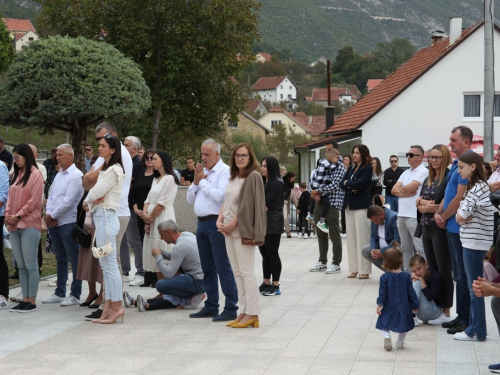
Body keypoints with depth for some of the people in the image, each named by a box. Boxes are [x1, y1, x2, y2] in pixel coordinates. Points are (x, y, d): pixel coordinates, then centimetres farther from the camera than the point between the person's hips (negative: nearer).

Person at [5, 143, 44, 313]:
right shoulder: (15, 175, 16)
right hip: (14, 225, 7)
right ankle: (25, 299, 11)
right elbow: (11, 197, 15)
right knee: (21, 265, 7)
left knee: (30, 265, -4)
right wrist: (8, 214, 0)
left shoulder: (35, 174, -5)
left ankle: (32, 301, 0)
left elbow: (34, 201, -10)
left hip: (29, 225, -7)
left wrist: (18, 216, -11)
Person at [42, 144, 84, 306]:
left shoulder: (76, 175, -11)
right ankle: (59, 293, 22)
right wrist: (48, 215, -4)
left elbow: (68, 201, -18)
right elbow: (51, 196, 13)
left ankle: (75, 295, 3)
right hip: (53, 223, 8)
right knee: (60, 259, 15)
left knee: (74, 260, -1)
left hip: (68, 223, -8)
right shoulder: (59, 175, 15)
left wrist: (52, 216, -11)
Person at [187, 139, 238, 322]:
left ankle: (230, 309, -5)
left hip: (216, 223, -8)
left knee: (222, 267, -8)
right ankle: (211, 306, 21)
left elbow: (220, 196, -22)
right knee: (207, 268, 13)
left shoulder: (225, 171, -8)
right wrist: (195, 181, 1)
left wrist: (203, 181, -10)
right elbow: (190, 199, 17)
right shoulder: (203, 171, 17)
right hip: (202, 223, 8)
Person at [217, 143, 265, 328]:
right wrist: (220, 221, 2)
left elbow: (247, 205, -15)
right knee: (237, 272, 9)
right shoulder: (234, 177, 16)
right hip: (229, 230, 9)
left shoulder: (253, 176, -9)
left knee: (246, 271, -7)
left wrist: (232, 224, -14)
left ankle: (252, 314, -4)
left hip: (242, 229, -9)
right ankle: (244, 311, 13)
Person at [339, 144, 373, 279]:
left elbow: (359, 184, -16)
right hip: (349, 205, 7)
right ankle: (354, 269, 9)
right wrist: (351, 188, -10)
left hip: (361, 205, -7)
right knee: (351, 237, 6)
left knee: (362, 237, -8)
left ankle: (364, 270, -6)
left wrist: (347, 183, -1)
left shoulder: (367, 168, -4)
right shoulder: (351, 168, 17)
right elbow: (341, 184, 8)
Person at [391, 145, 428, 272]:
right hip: (401, 214, 8)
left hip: (414, 216, -8)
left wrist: (400, 189, 3)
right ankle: (407, 273, 20)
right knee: (405, 248, 13)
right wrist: (406, 192, -10)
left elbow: (408, 188, -17)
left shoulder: (423, 172, -7)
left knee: (421, 249, -7)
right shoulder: (406, 173, 18)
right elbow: (394, 190, 8)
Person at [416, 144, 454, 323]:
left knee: (444, 272, -1)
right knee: (432, 271, 12)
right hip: (427, 228, 8)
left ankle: (446, 312, 4)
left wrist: (426, 206, -7)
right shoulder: (428, 179, 15)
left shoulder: (449, 177, -11)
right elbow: (419, 202, 10)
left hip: (441, 229, -8)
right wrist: (427, 203, -10)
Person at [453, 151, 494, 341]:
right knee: (473, 287, 13)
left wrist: (463, 217, 0)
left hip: (475, 241, -10)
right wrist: (465, 217, -8)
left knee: (474, 288, -3)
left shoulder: (478, 187, -16)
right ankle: (474, 327, 19)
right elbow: (460, 215, 12)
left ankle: (477, 331, 2)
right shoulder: (474, 187, 15)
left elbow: (460, 217, -19)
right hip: (472, 241, 10)